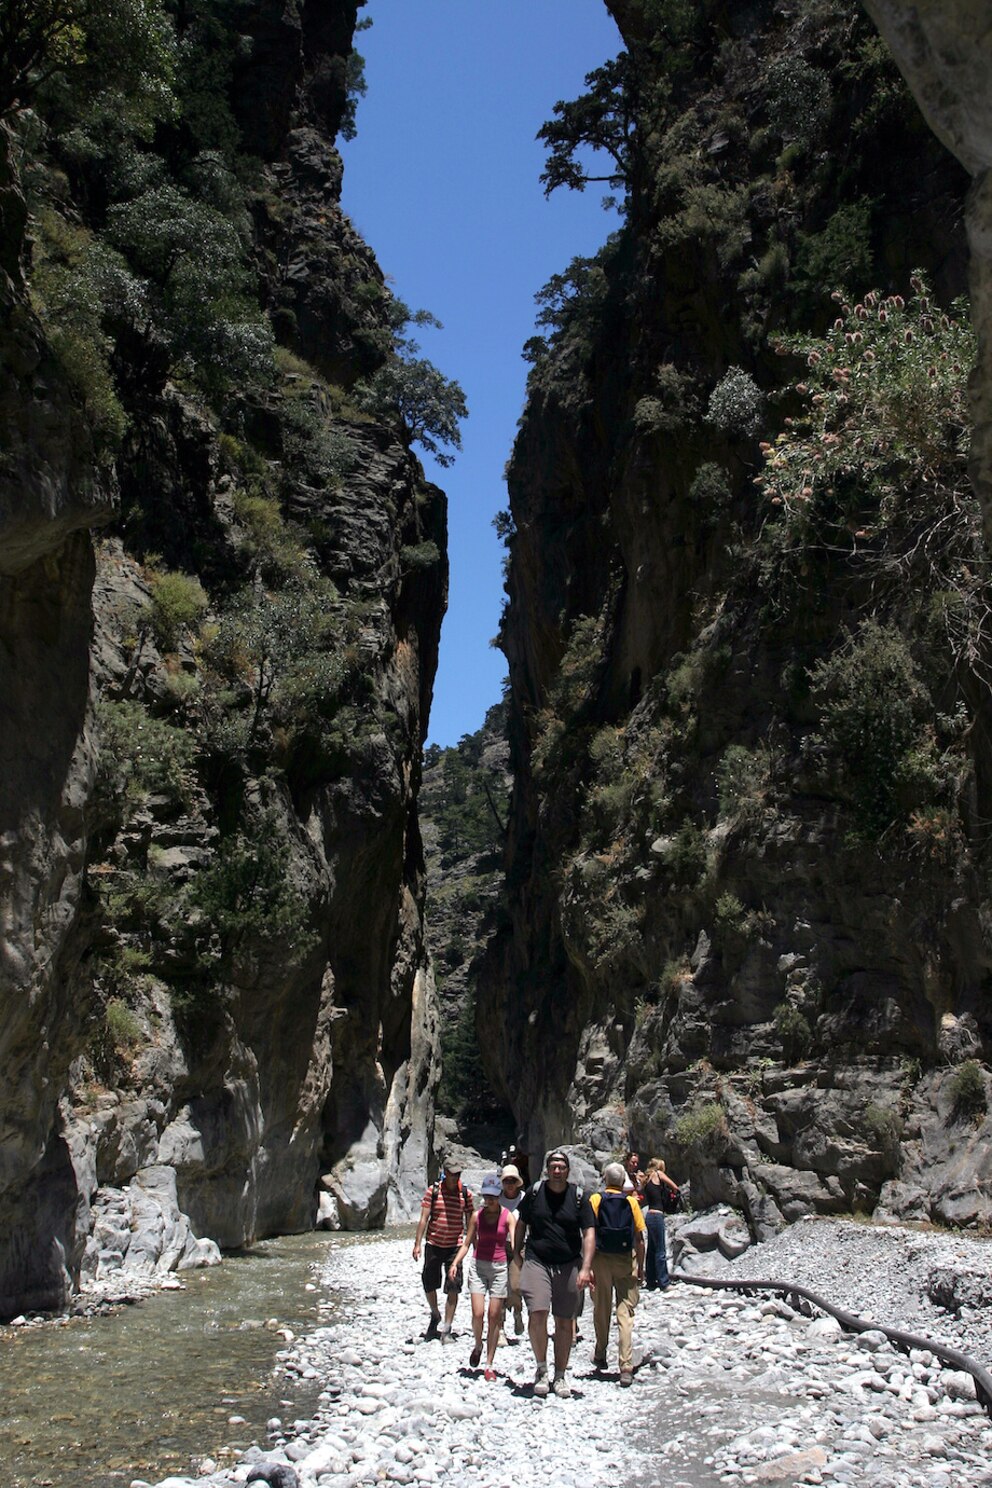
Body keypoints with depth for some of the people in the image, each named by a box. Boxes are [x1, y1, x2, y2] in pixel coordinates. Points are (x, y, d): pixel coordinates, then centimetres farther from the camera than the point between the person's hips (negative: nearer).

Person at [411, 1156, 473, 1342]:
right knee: (429, 1284, 10)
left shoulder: (465, 1194, -1)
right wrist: (417, 1244, -5)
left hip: (455, 1246, 0)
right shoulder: (433, 1191, -4)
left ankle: (446, 1330, 4)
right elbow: (424, 1218, -2)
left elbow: (470, 1222, 6)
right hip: (433, 1244, 0)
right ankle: (435, 1315, 38)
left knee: (453, 1288, -5)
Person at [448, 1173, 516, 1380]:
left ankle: (489, 1365, 10)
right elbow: (466, 1244, 9)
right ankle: (478, 1346, 21)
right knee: (478, 1314, -9)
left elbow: (514, 1243, -10)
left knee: (494, 1316, 0)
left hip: (499, 1268, -1)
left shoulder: (508, 1216, -1)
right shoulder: (477, 1216, 5)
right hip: (478, 1266, 1)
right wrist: (455, 1263, -6)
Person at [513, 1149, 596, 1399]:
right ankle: (541, 1367, 6)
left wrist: (585, 1268, -14)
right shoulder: (534, 1192, -1)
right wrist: (517, 1252, 12)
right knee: (537, 1314, -16)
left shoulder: (578, 1197, -2)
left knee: (564, 1321, 7)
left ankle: (560, 1375, 22)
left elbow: (589, 1233, -5)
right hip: (537, 1261, -1)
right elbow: (521, 1223, 13)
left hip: (569, 1264, 1)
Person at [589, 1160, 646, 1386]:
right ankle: (626, 1367, -9)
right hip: (626, 1261, 0)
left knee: (601, 1310, 15)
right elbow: (639, 1238, -1)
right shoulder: (631, 1201, 0)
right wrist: (640, 1267, 8)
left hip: (602, 1259, 0)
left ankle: (600, 1357, 29)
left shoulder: (596, 1200, -1)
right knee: (625, 1313, 0)